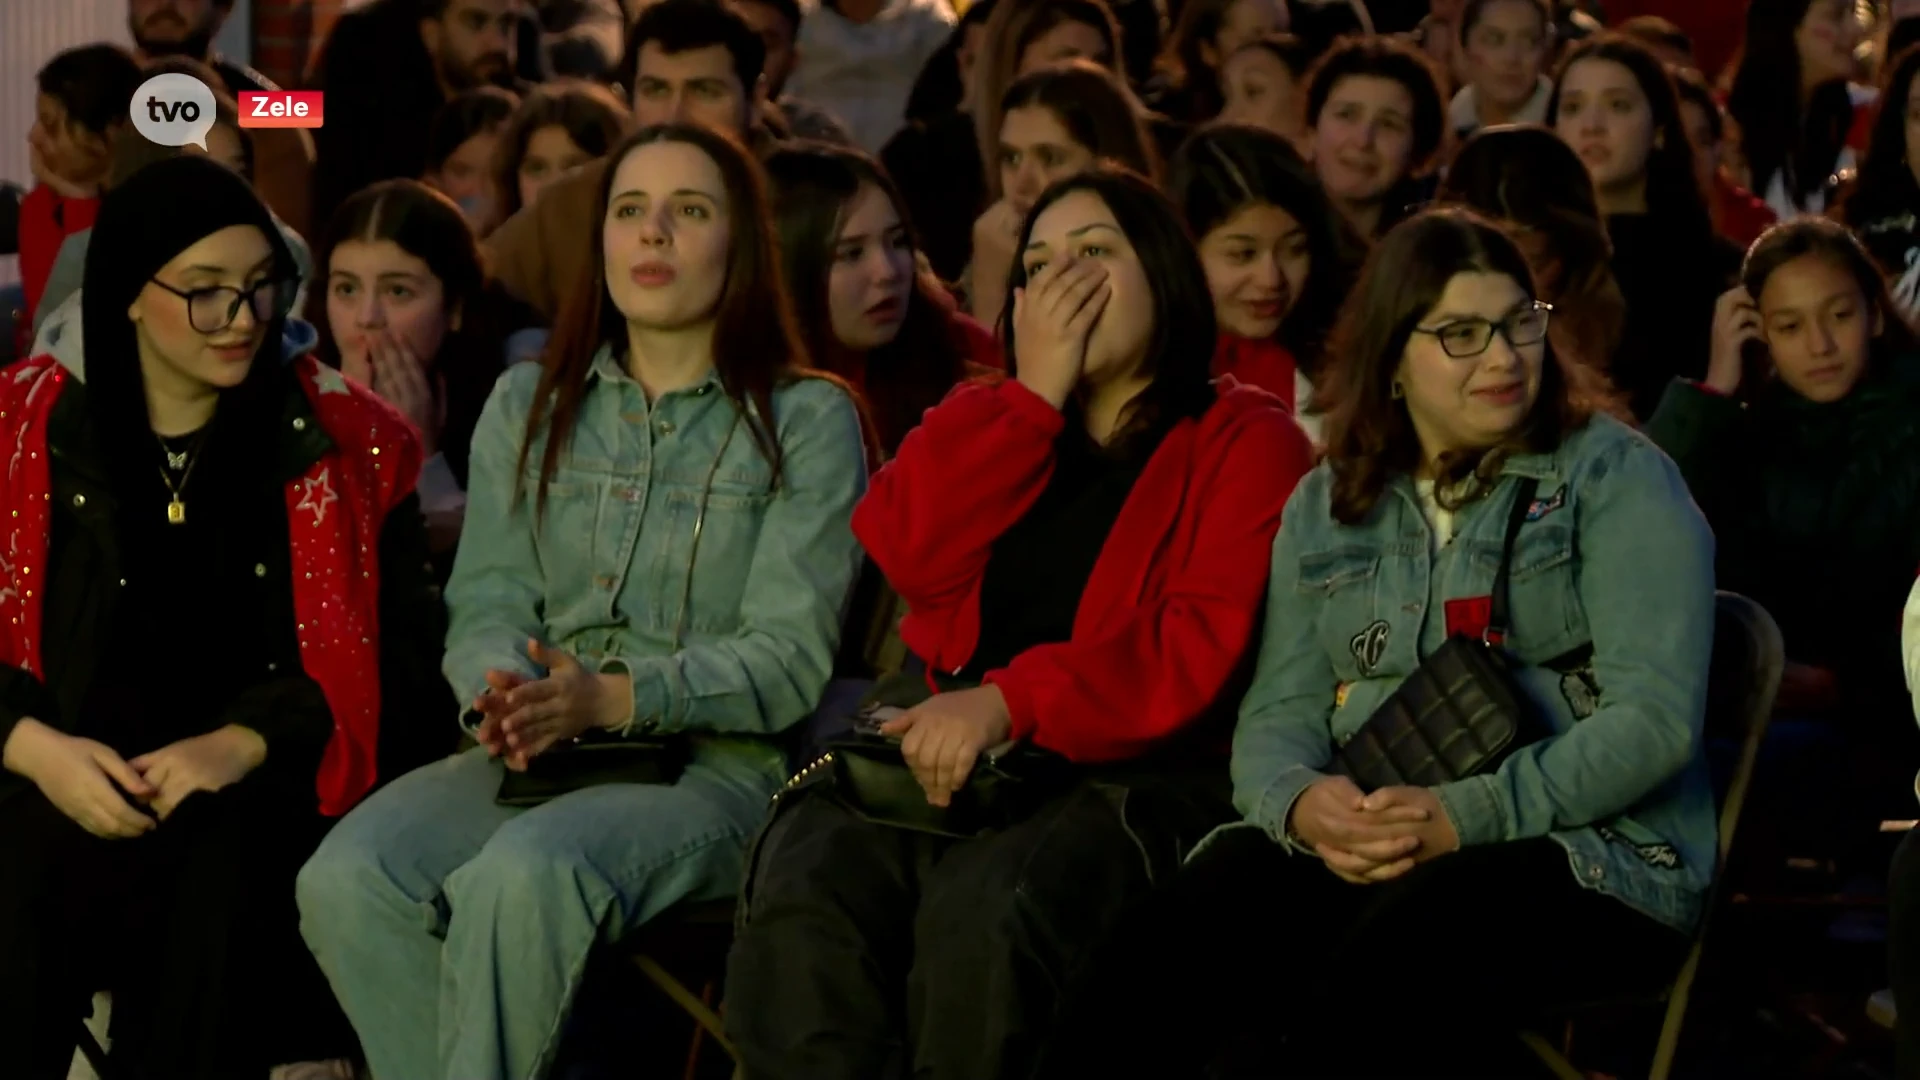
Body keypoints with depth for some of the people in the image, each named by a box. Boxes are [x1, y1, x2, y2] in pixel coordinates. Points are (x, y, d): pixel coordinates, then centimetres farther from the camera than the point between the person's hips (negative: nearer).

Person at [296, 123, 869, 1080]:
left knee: (523, 877, -36)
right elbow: (487, 605, 10)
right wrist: (507, 699, -15)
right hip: (533, 754, 4)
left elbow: (791, 657, -4)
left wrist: (613, 697, -20)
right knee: (347, 881, -27)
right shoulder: (526, 408, 19)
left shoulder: (807, 421, 5)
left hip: (717, 763, -4)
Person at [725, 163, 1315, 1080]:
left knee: (983, 911, -36)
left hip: (1125, 767, -4)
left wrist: (1011, 702, -18)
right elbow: (908, 556, 5)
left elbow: (1211, 644, -7)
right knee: (801, 895, -28)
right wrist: (1036, 393, 2)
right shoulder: (987, 421, 25)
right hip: (936, 757, 4)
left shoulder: (1245, 442, 9)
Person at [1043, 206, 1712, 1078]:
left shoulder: (1613, 476, 4)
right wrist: (1300, 802, -14)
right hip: (1362, 853, 3)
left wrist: (1469, 815, -20)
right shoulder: (1325, 505, 17)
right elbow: (1281, 711, 11)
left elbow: (1655, 719, -7)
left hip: (1592, 856, -3)